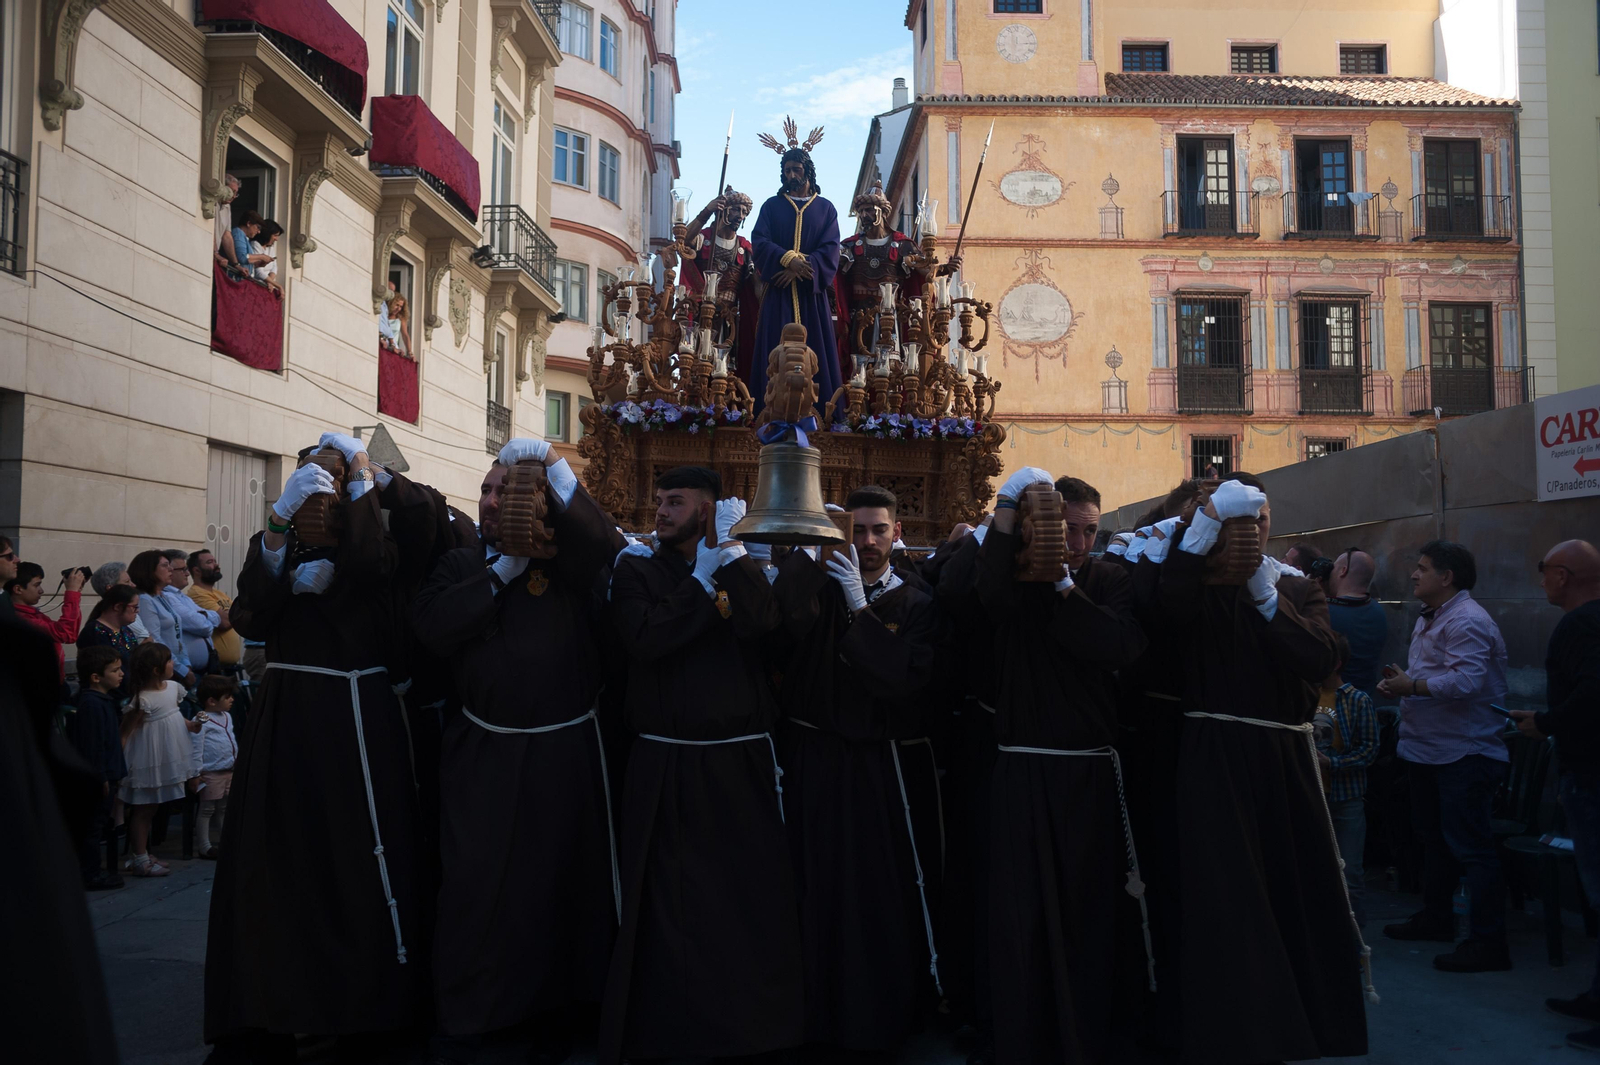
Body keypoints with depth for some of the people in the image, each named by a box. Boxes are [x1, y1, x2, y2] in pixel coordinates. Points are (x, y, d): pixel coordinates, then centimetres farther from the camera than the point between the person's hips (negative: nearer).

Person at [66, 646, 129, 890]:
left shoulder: (102, 700, 12)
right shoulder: (91, 705, -21)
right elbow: (92, 746, -23)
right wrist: (100, 778, -21)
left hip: (101, 777, 11)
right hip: (96, 779, -11)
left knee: (97, 824, 18)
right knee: (94, 825, -1)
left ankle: (92, 870, 28)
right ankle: (91, 875, 7)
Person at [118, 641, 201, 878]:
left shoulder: (173, 687, 3)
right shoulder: (143, 700, -21)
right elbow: (125, 731, -17)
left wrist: (189, 725, 4)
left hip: (169, 758, 8)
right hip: (150, 759, -8)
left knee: (150, 808, 17)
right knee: (143, 809, 3)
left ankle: (142, 855, 27)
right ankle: (140, 861, 12)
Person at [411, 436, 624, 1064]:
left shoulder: (567, 558, -1)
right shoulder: (461, 564, 7)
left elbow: (608, 546, -23)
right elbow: (430, 625, -8)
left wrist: (556, 466, -23)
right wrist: (502, 571, -11)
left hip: (564, 753, -1)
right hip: (482, 752, 2)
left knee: (561, 883, 10)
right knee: (473, 884, 2)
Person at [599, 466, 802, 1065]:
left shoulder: (743, 571, 9)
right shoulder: (637, 573, 6)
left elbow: (759, 623, -13)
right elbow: (644, 639, -13)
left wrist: (729, 552, -11)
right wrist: (703, 581, -7)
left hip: (742, 762, 1)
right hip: (665, 765, 0)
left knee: (754, 897, 2)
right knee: (669, 902, 5)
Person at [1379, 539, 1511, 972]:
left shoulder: (1467, 621, -19)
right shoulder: (1429, 619, 14)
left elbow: (1466, 680, -30)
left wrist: (1412, 686, -20)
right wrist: (1400, 681, 3)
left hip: (1464, 755, -11)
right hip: (1428, 750, 11)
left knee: (1471, 847, -6)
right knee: (1434, 838, 21)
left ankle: (1488, 943, 0)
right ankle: (1434, 917, 35)